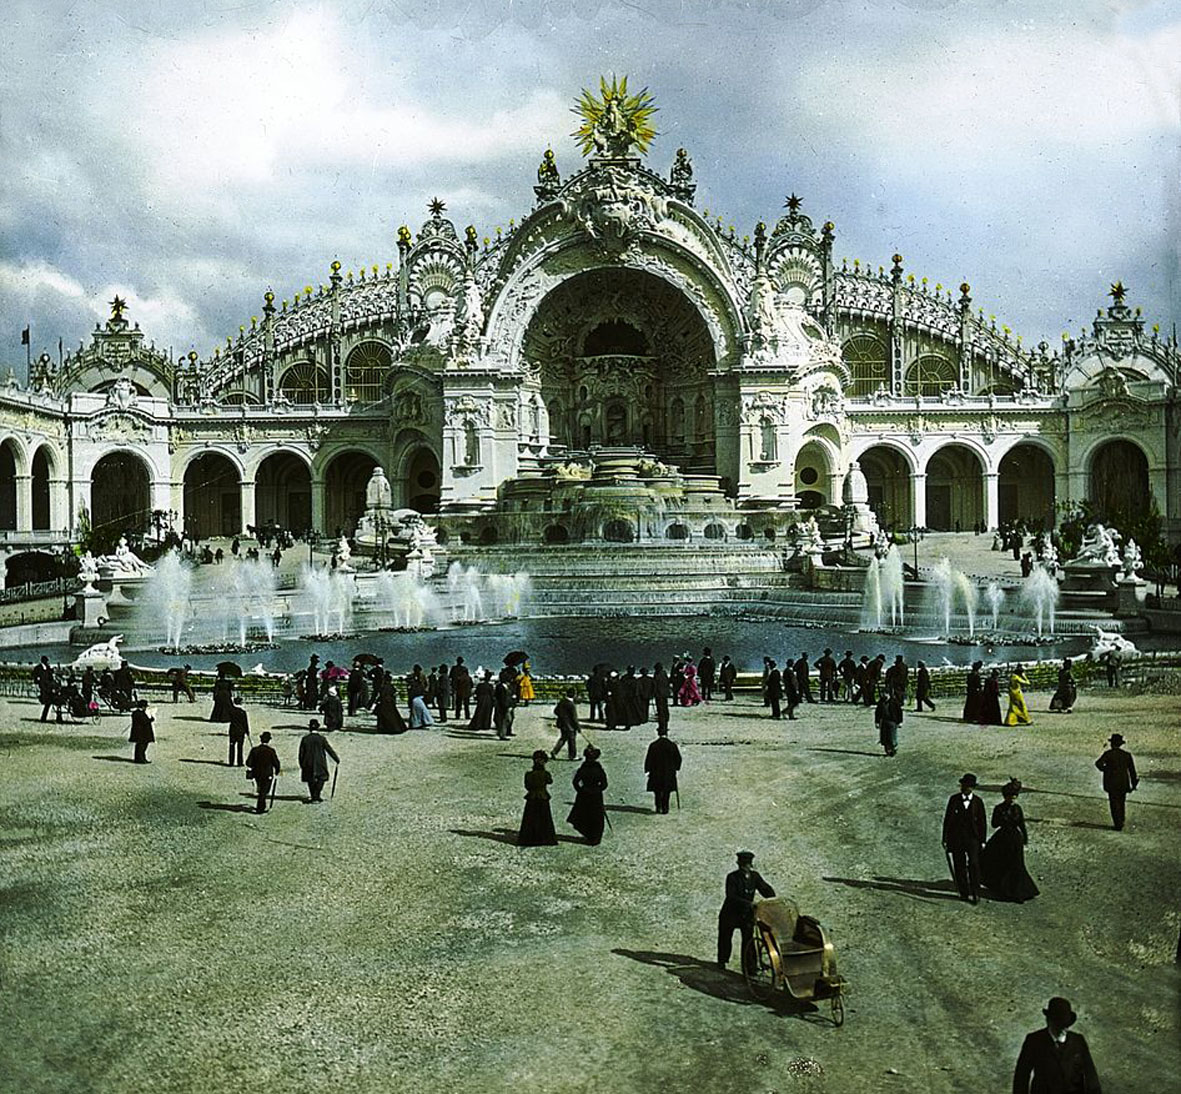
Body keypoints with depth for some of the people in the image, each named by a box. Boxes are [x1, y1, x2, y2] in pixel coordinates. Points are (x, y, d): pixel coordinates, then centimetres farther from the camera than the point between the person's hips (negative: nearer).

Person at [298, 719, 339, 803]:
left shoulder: (304, 738, -4)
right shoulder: (322, 738, -9)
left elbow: (301, 752, 0)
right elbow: (329, 750, -4)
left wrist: (301, 764, 11)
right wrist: (337, 759, 7)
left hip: (308, 762, 2)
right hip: (320, 762, -2)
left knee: (310, 779, 15)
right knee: (322, 777, 11)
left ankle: (312, 796, 19)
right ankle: (316, 795, -1)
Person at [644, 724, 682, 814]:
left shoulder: (653, 745, -9)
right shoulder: (672, 745, -5)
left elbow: (648, 759, -6)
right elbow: (678, 759, 1)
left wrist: (648, 770, 5)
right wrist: (675, 768, 15)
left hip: (656, 773, 0)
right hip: (669, 773, 0)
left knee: (657, 792, 13)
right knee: (666, 792, 8)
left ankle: (658, 807, 14)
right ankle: (665, 807, 5)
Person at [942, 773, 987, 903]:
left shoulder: (978, 802, 1)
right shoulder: (954, 799, 2)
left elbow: (982, 822, 5)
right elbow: (947, 819, 4)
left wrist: (982, 841, 2)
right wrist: (945, 839, 3)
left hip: (972, 838, -1)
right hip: (956, 838, 1)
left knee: (974, 865, -11)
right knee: (959, 866, 5)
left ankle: (975, 893, -5)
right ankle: (964, 892, 15)